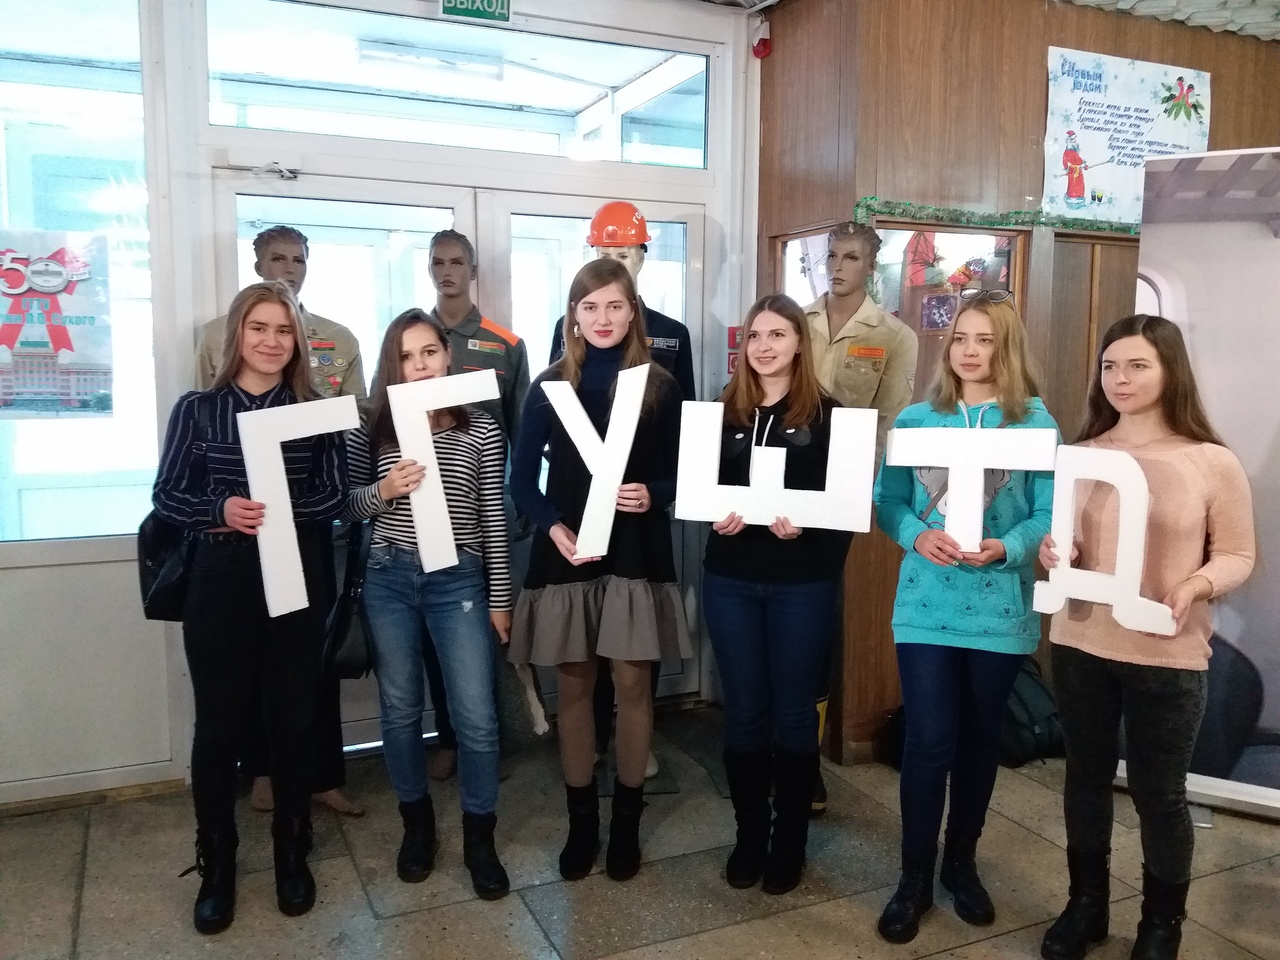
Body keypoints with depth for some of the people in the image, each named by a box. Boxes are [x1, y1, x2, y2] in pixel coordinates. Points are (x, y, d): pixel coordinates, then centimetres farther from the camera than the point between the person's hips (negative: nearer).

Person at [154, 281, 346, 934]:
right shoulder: (197, 409, 1)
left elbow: (335, 496, -2)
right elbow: (166, 495, 0)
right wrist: (220, 509, -17)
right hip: (220, 582, 0)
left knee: (293, 719, 9)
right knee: (219, 724, 5)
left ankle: (292, 854, 27)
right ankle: (216, 865, 23)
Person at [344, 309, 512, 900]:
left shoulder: (481, 429, 0)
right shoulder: (372, 427, 4)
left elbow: (493, 518, 1)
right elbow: (346, 507, 7)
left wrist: (500, 598, 2)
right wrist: (382, 491, -15)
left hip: (458, 581, -1)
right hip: (388, 579, 2)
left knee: (476, 716, 0)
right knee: (401, 710, 13)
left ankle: (479, 839, 19)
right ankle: (416, 823, 34)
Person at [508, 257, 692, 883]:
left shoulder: (659, 386, 2)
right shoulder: (549, 386, 3)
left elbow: (681, 472, 5)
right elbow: (522, 477, 2)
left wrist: (652, 495, -16)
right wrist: (552, 526, -15)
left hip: (636, 553, -1)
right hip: (566, 553, 1)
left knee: (632, 684, 5)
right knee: (574, 687, 9)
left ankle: (626, 821, 23)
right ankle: (581, 821, 25)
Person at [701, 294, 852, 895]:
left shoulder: (826, 415, -2)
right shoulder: (724, 410, 7)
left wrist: (802, 525, -22)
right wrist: (716, 516, -12)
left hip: (802, 584, -2)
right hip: (730, 580, 3)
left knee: (793, 712, 8)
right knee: (744, 711, 10)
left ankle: (790, 841, 24)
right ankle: (749, 834, 26)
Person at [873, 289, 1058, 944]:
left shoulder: (1035, 422, -2)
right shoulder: (915, 419, 2)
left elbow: (1048, 515, -5)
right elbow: (887, 501, 2)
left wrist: (1005, 549, -23)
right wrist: (917, 536, -17)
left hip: (999, 607, 0)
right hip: (926, 603, 0)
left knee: (980, 738, 15)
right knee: (928, 741, 0)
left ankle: (961, 863, 36)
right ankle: (915, 878, 19)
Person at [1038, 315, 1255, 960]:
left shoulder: (1213, 463, -7)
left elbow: (1239, 555, -2)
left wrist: (1197, 584, -22)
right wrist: (1051, 552, -11)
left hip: (1167, 656, -3)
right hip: (1079, 645, 3)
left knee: (1159, 792, 9)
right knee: (1086, 777, 16)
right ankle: (1086, 904, 35)